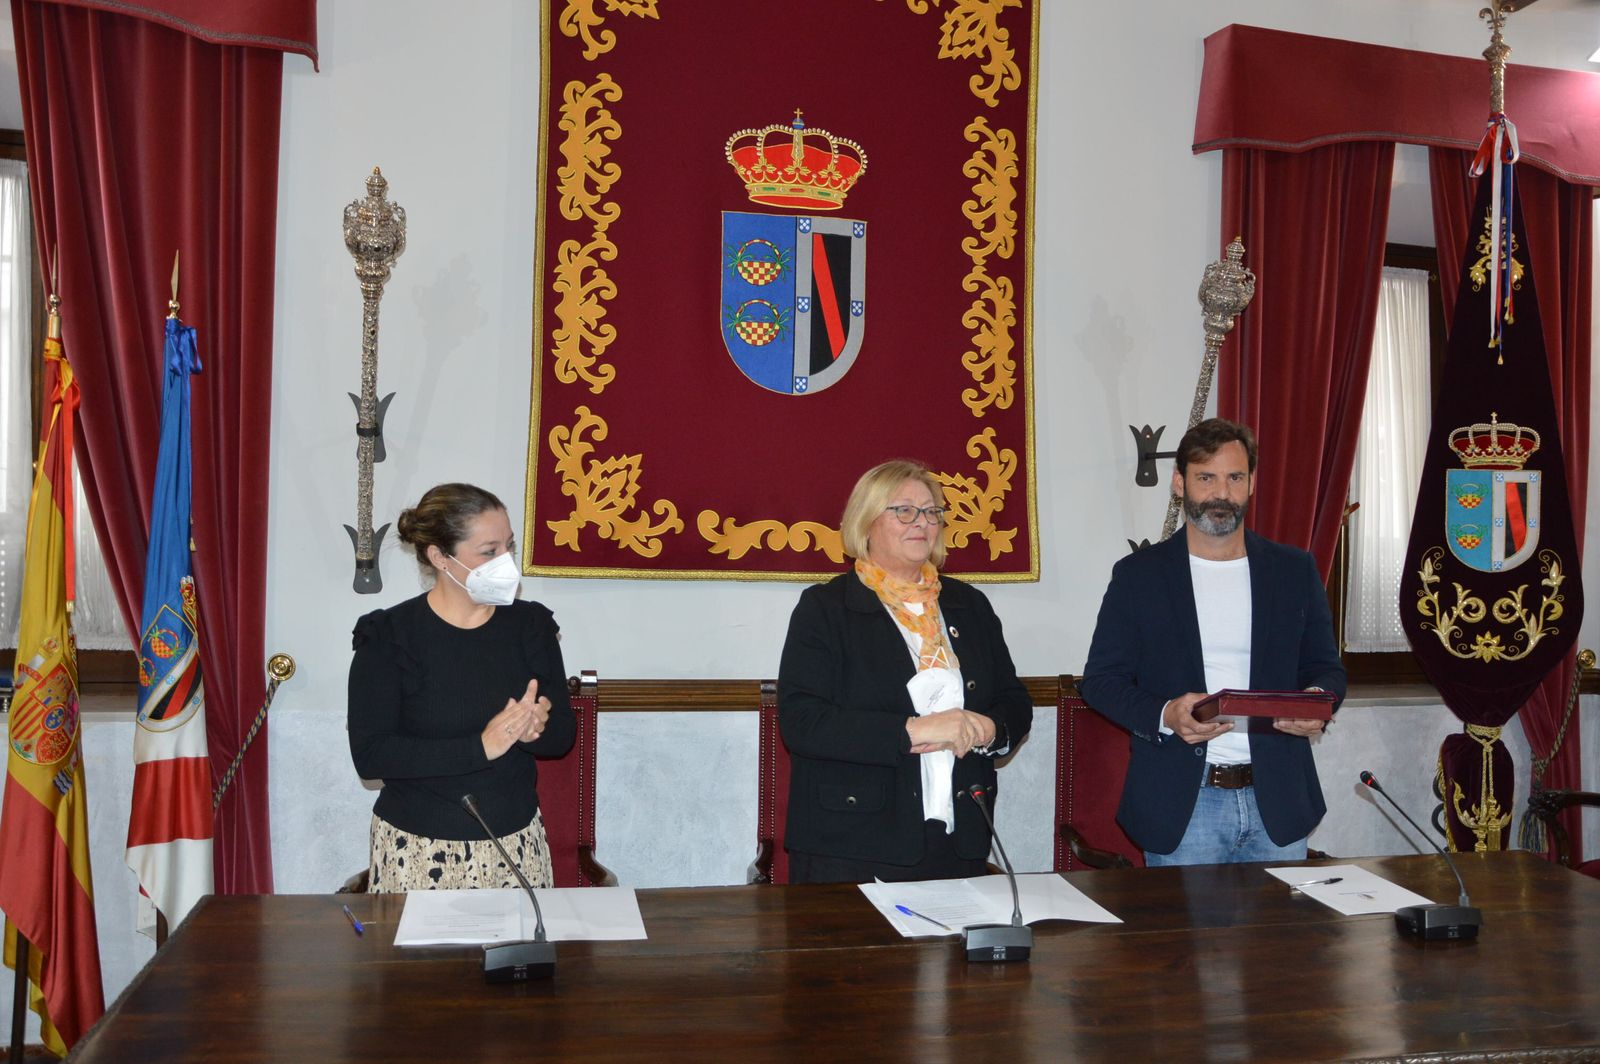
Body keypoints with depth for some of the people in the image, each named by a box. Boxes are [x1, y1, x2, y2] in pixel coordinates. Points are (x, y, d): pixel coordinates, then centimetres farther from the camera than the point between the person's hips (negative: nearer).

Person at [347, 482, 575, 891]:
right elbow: (370, 755, -15)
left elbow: (563, 736, 3)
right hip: (417, 849, -3)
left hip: (516, 842, 3)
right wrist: (481, 746, -24)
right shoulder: (387, 635, -9)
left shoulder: (531, 624, 1)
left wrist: (533, 729, -21)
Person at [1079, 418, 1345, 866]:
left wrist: (1317, 700, -10)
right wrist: (1165, 715, -19)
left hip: (1277, 800, 2)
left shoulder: (1296, 570, 9)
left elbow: (1325, 666, 14)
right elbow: (1100, 679, 0)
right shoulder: (1138, 574, 2)